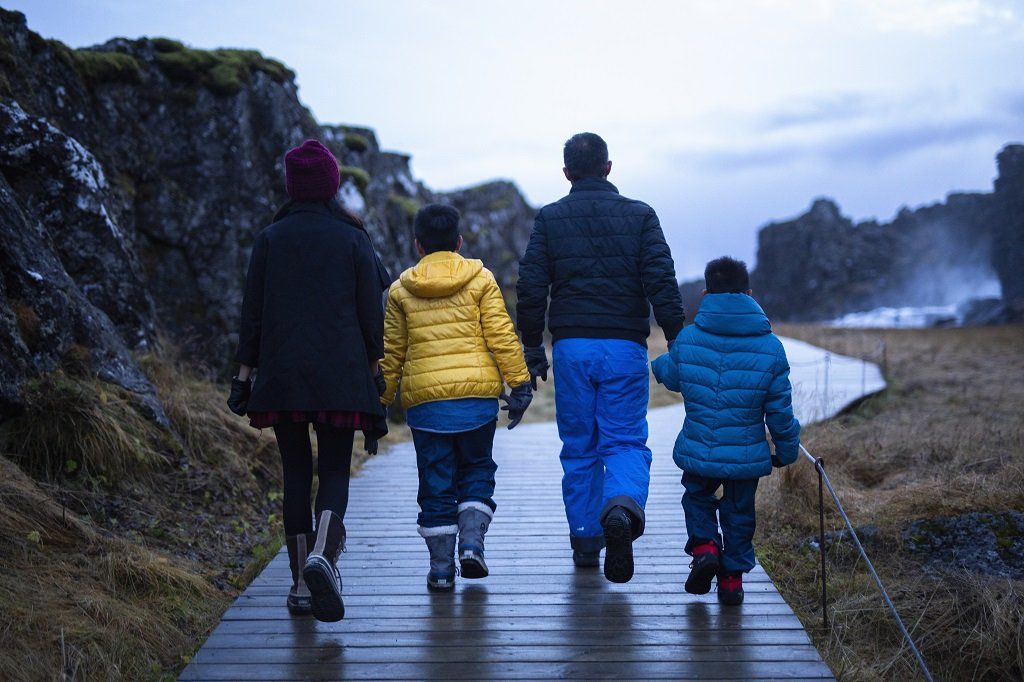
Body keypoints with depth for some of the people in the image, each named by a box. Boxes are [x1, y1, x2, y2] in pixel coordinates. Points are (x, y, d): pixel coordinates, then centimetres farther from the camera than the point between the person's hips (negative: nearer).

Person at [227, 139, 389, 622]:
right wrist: (376, 376, 7)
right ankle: (322, 554, -22)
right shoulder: (352, 239, 0)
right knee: (335, 472, 5)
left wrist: (244, 376, 8)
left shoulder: (269, 240, 4)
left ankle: (300, 584, 11)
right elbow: (371, 313, 0)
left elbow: (252, 314, 3)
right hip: (341, 377, -1)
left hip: (282, 375, 1)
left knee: (295, 474, 10)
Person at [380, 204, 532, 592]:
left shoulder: (401, 290, 7)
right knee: (477, 470, 17)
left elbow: (392, 352, 9)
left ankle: (441, 569, 7)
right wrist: (519, 383, 0)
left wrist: (382, 400, 17)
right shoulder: (480, 280, 3)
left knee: (436, 483, 7)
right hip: (477, 395, 0)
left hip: (424, 399, 1)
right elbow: (501, 335, -3)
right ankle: (472, 544, -1)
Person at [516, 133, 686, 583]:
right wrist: (679, 346, 0)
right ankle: (623, 507, -27)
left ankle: (585, 543, 15)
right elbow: (662, 285, -4)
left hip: (571, 347, 1)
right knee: (626, 441, 2)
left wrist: (532, 350, 8)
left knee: (579, 448, 11)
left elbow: (530, 289, 1)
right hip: (625, 347, -1)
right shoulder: (639, 216, 3)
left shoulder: (549, 219, 5)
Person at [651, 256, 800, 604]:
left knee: (697, 498, 23)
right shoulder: (770, 346, -8)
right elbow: (780, 409, -3)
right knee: (739, 511, 17)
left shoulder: (687, 338, -8)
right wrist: (786, 449, 12)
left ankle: (704, 547, 0)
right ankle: (733, 577, 20)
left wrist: (660, 363, 36)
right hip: (747, 454, 0)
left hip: (698, 451, 0)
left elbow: (671, 378, 12)